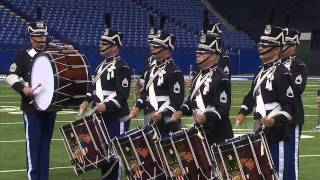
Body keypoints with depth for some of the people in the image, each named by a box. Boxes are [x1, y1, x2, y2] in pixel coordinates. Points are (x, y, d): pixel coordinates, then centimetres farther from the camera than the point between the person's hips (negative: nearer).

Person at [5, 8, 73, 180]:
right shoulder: (23, 56, -3)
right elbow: (11, 76, -9)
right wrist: (23, 89, -24)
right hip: (32, 107, -5)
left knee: (46, 143, 10)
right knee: (33, 143, -3)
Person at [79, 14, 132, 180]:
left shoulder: (122, 67, -14)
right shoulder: (102, 65, 14)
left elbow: (123, 95, -20)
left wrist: (106, 106, -30)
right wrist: (87, 101, 8)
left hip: (117, 119, -9)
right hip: (101, 117, 9)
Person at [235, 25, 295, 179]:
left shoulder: (282, 73, -12)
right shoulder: (261, 71, 15)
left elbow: (290, 105, -17)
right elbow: (252, 95, 25)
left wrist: (275, 120, -30)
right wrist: (243, 112, 9)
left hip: (277, 133, -9)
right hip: (260, 132, 9)